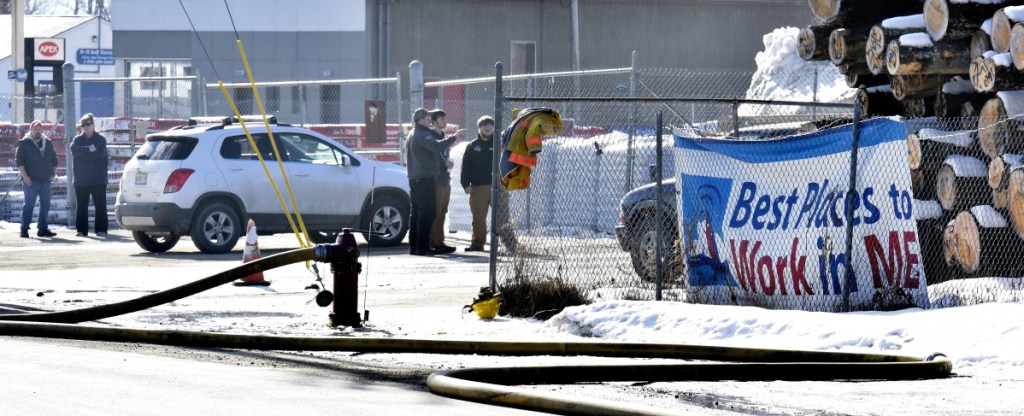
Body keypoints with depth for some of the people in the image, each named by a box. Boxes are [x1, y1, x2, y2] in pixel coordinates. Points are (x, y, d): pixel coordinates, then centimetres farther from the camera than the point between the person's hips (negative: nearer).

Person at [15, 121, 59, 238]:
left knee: (45, 205, 7)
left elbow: (54, 159, 21)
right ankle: (24, 229, -4)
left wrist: (53, 173, 7)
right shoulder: (24, 143, -1)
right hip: (31, 180, -5)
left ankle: (42, 228, 14)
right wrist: (25, 176, -14)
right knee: (29, 205, -7)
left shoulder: (48, 143, 14)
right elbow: (19, 160, -6)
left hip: (46, 180, 5)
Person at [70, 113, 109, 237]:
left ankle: (101, 229, 1)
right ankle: (82, 230, 9)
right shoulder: (78, 139, 10)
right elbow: (74, 150, -10)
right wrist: (89, 150, -16)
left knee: (100, 206, -2)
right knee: (82, 206, 4)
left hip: (98, 180, -2)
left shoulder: (101, 139, 4)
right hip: (81, 179, 2)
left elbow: (101, 153, -12)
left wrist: (84, 154, -8)